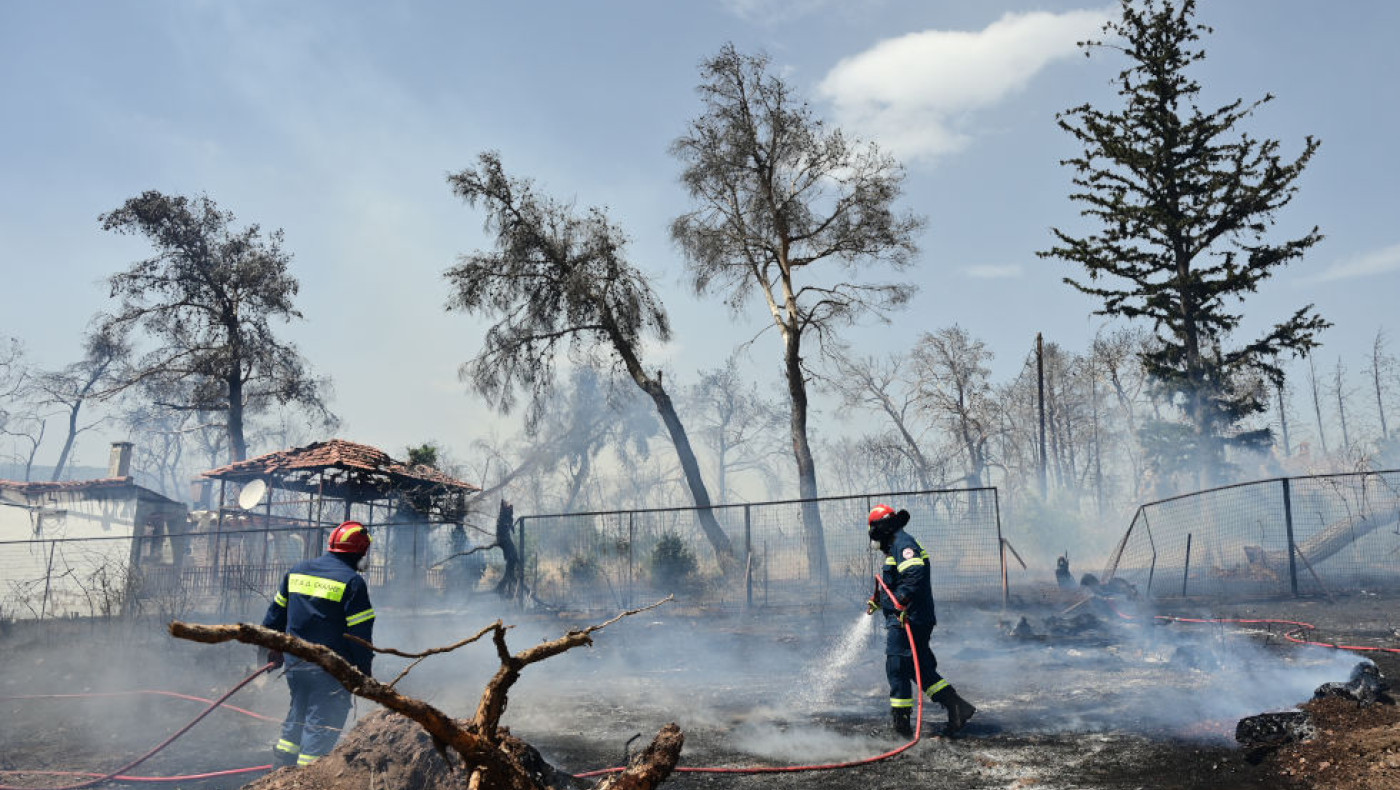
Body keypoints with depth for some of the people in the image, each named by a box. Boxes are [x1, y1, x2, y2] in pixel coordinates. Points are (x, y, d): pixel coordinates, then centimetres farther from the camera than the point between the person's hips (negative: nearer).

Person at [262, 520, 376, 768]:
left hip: (294, 662, 7)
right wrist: (363, 672, -5)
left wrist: (272, 648, 27)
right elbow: (360, 632, -13)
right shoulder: (352, 582, -14)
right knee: (323, 721, 1)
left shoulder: (296, 571, 7)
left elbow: (276, 612, 16)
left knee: (298, 712, 23)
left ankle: (281, 765, 30)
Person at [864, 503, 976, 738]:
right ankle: (957, 706, 11)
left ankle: (900, 720, 0)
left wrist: (901, 602, -32)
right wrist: (876, 601, 25)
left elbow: (914, 575, -26)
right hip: (901, 618, 10)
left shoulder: (903, 544, -10)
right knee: (922, 668, 11)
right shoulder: (895, 546, 22)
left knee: (897, 667, -5)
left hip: (905, 620, -10)